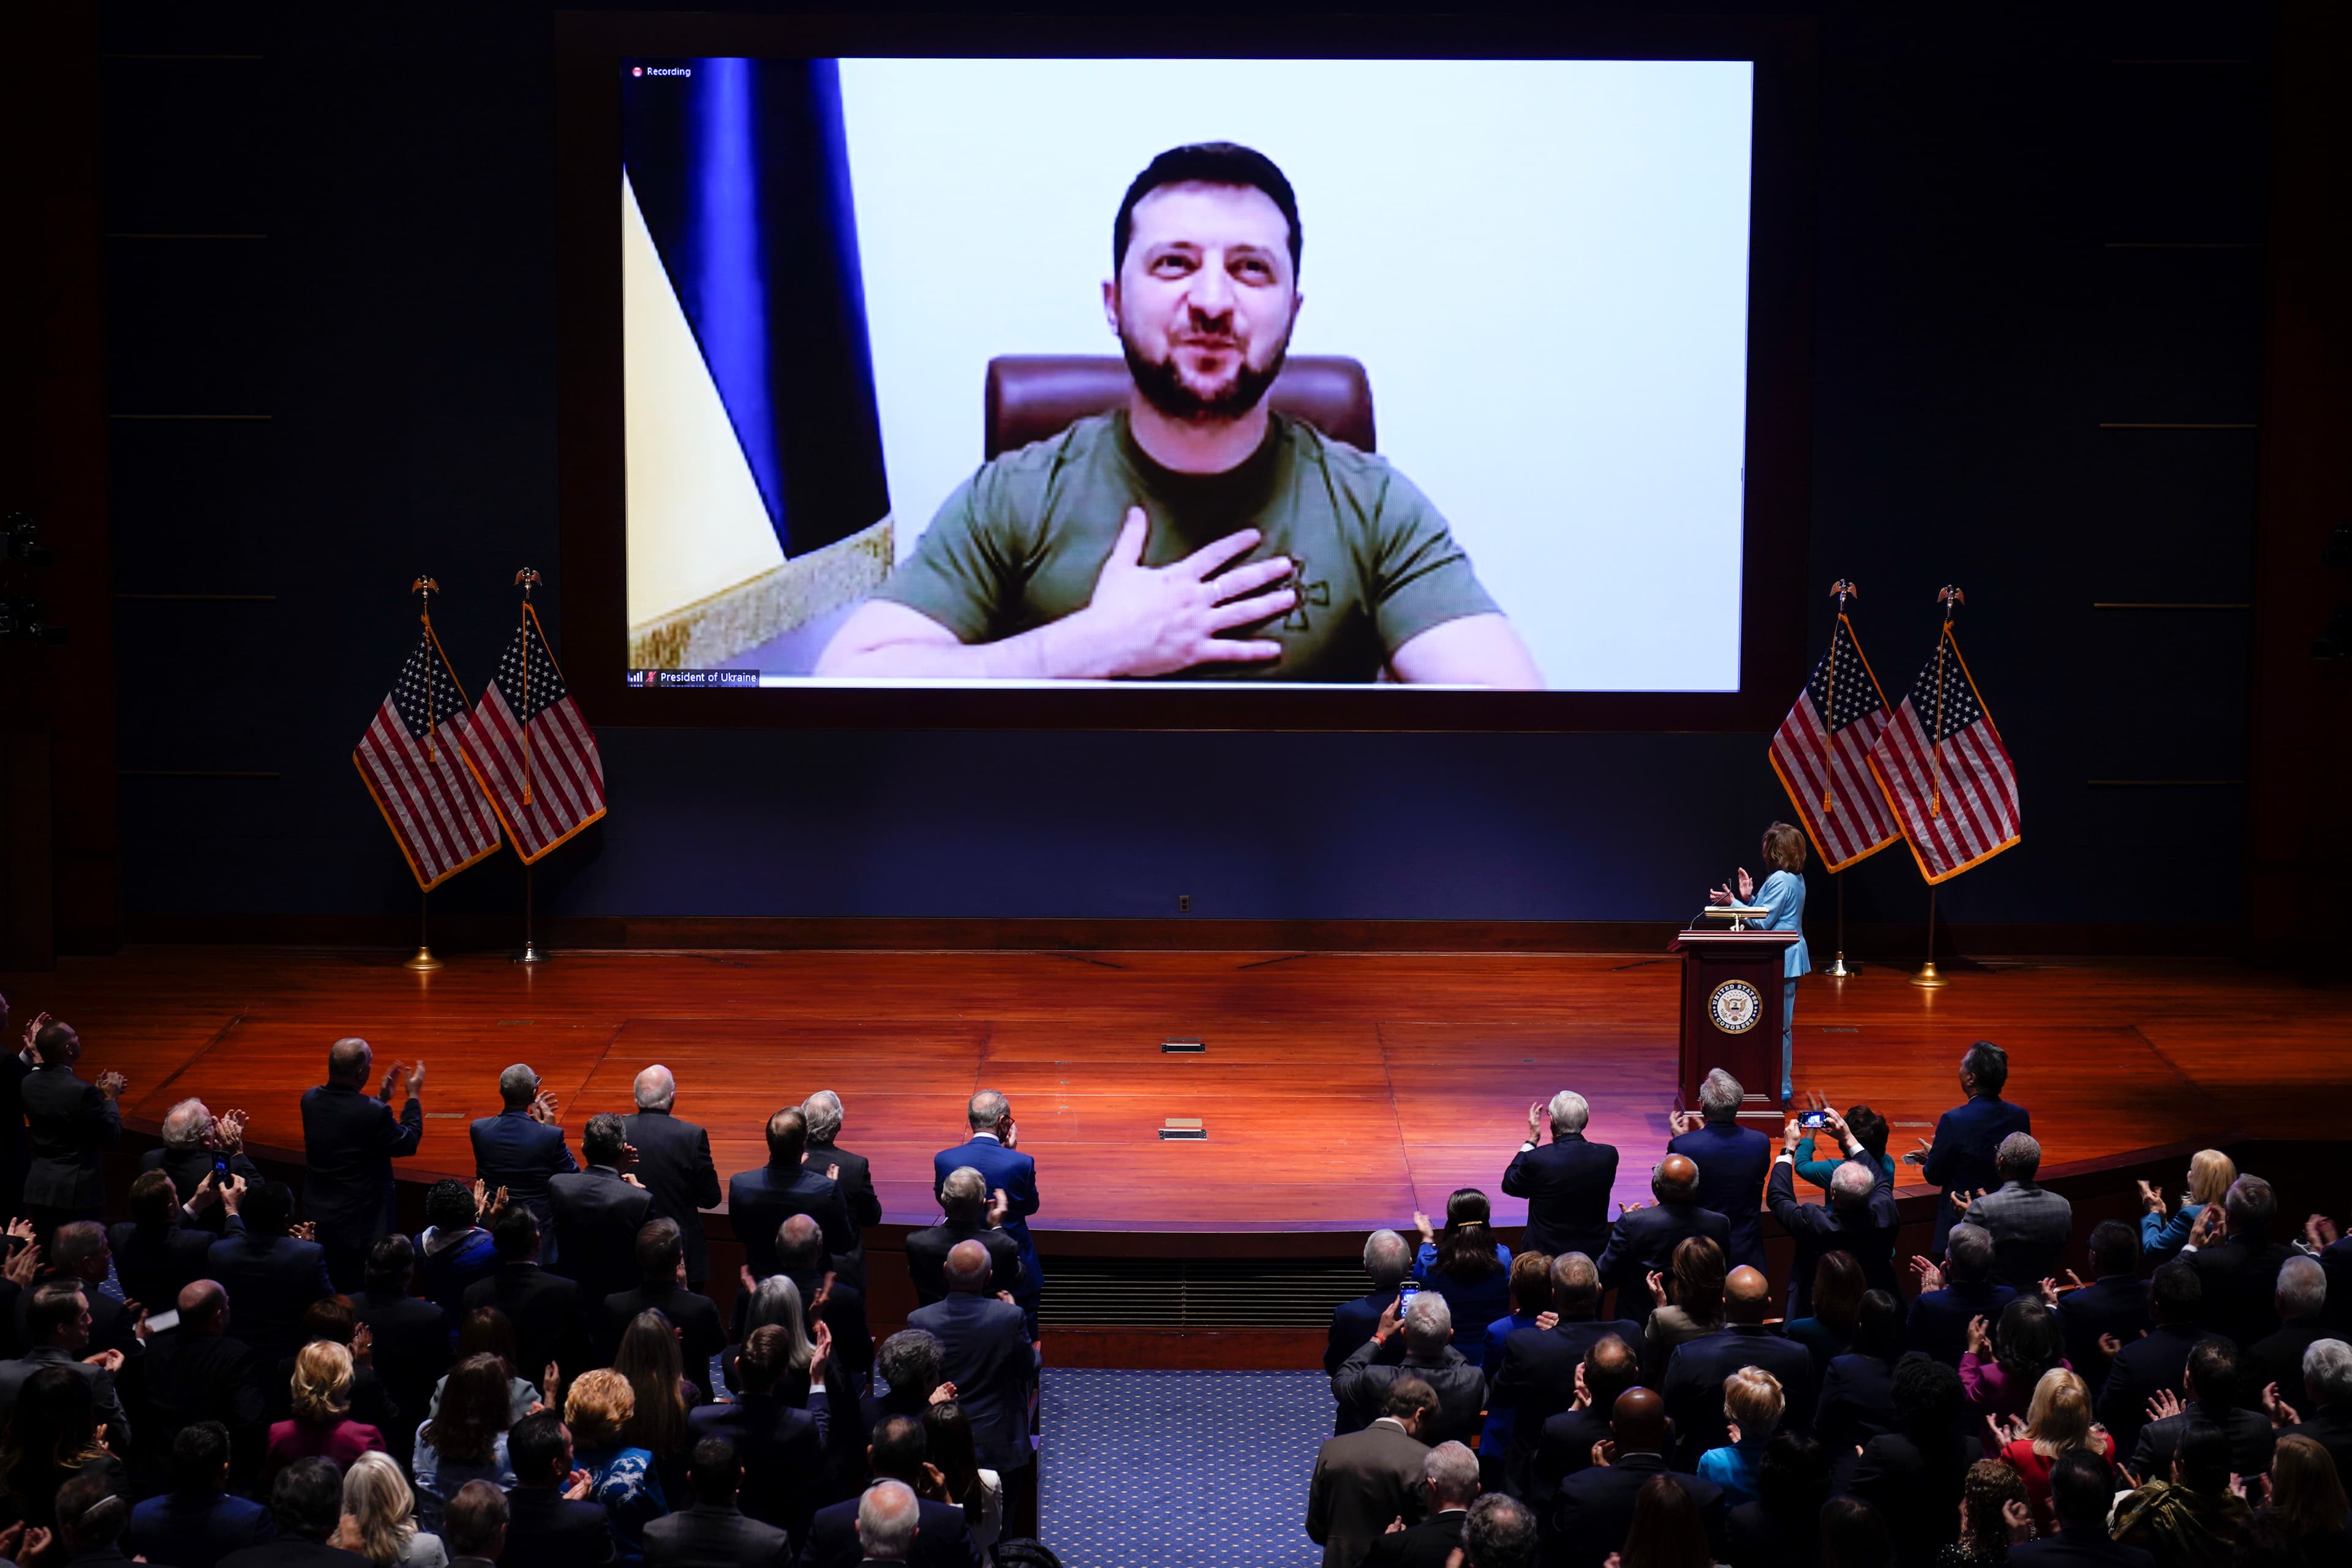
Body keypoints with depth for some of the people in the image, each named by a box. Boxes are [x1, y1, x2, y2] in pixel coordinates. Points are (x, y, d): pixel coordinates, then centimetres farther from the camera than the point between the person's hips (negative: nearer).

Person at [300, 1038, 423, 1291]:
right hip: (359, 1224, -6)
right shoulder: (374, 1112, -25)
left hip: (316, 1218, 6)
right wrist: (413, 1096, 4)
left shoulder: (310, 1100, -6)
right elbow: (408, 1144, -8)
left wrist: (382, 1098, 14)